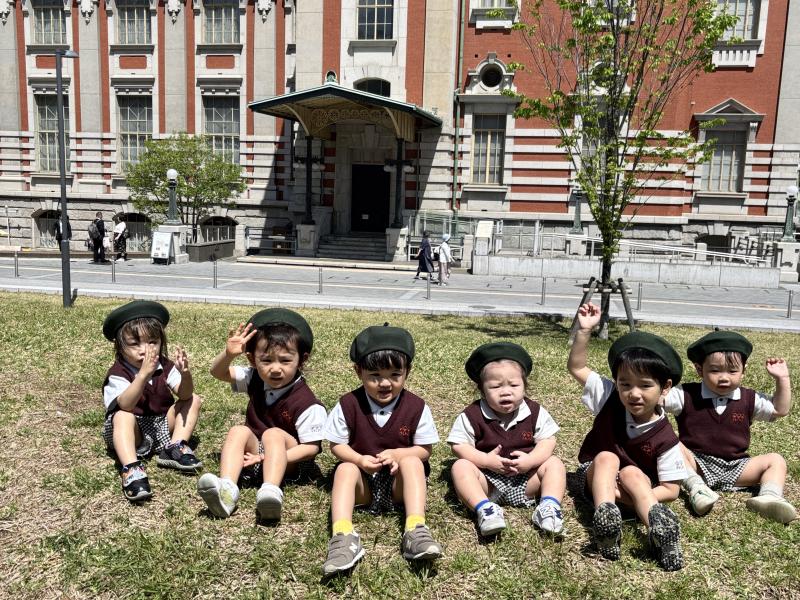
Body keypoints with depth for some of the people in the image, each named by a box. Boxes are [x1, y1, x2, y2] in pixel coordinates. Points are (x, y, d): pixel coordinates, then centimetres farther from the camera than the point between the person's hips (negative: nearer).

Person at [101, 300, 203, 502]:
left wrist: (185, 374, -40)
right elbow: (125, 405, -37)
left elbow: (184, 394, -18)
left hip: (161, 427, 5)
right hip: (135, 432, -4)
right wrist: (143, 374, -51)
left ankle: (175, 448, -15)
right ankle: (131, 469, -46)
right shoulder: (118, 373, -17)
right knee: (123, 416, -34)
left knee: (193, 400, -8)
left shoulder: (165, 366, -4)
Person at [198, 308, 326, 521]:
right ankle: (226, 490, -42)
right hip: (255, 451, 6)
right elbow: (218, 372, 6)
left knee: (273, 434, -32)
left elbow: (311, 447, -20)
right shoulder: (256, 380, -2)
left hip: (290, 462, -5)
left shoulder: (306, 403, -21)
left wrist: (268, 457, -28)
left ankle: (271, 491, -50)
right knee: (238, 431, -22)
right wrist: (228, 354, -18)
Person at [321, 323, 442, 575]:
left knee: (412, 462, -28)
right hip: (362, 480, 0)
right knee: (345, 469, -28)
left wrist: (397, 454, -22)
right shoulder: (348, 405, -8)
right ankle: (343, 537, -43)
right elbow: (337, 445, -1)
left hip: (398, 479, 0)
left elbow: (424, 450, -3)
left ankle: (416, 531, -36)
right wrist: (360, 459, -21)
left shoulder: (416, 407, -8)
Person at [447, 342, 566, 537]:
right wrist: (485, 460, -21)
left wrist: (530, 460, -20)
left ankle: (549, 506, -22)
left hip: (525, 479, 2)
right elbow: (459, 446, -8)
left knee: (554, 464, -12)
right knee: (461, 467, -25)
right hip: (488, 478, -2)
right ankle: (485, 508, -39)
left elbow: (547, 440, -1)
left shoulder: (535, 412, -3)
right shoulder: (472, 415, -10)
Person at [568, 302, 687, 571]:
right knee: (606, 457, -31)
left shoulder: (665, 438, -18)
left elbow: (671, 490, -16)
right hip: (594, 477, 2)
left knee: (631, 473, -34)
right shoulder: (610, 398, -11)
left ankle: (657, 526, -53)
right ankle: (605, 514, -54)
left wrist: (635, 496, -31)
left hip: (636, 486, -2)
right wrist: (584, 330, -19)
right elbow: (576, 367, -7)